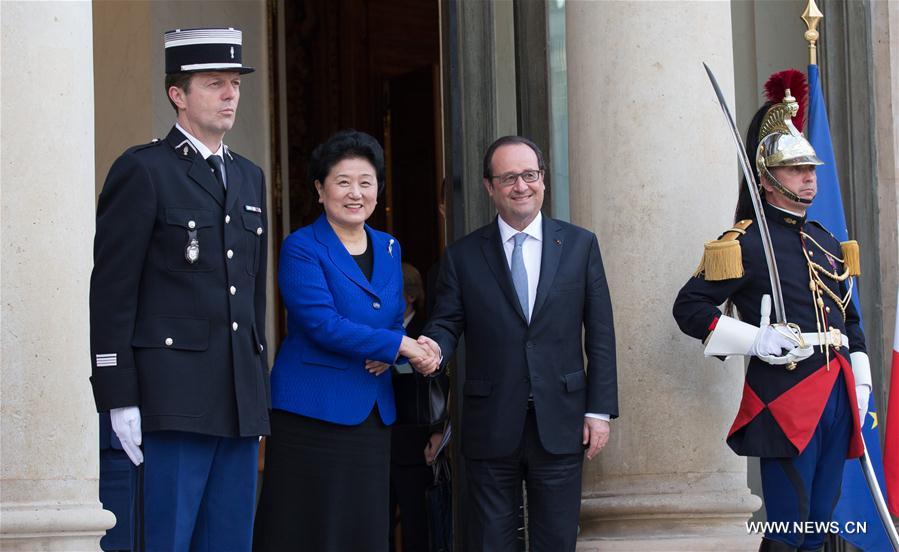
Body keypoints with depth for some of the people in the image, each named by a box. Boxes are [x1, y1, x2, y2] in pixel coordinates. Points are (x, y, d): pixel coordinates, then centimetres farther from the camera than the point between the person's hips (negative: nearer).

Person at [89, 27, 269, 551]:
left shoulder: (250, 177, 19)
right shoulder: (142, 170, -3)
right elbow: (111, 289, -8)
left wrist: (259, 389, 17)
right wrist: (120, 399, -13)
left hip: (242, 398, 7)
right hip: (174, 398, -7)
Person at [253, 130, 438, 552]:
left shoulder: (389, 249, 15)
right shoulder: (301, 248, -5)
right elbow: (321, 323, -16)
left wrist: (388, 355, -5)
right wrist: (399, 344, -14)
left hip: (373, 414, 6)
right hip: (311, 411, -6)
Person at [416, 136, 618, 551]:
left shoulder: (580, 245, 6)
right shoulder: (462, 256, 5)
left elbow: (600, 334, 5)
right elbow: (446, 323, 4)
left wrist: (600, 409, -1)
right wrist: (433, 349, -21)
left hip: (559, 425, 0)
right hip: (491, 430, 0)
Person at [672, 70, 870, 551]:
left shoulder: (825, 242, 18)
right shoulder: (745, 242, -3)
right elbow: (689, 307, -4)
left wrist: (860, 385, 15)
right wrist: (754, 340, -15)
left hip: (836, 400, 7)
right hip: (786, 400, -7)